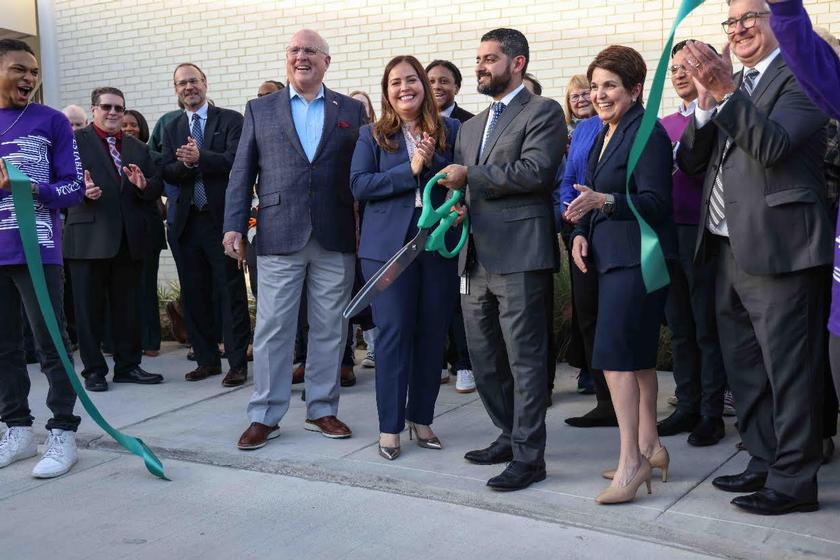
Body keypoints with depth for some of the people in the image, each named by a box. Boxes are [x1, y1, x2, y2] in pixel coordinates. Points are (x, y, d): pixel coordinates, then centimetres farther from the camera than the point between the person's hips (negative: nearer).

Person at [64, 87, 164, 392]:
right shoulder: (75, 141, 3)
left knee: (128, 306, 10)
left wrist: (144, 185, -10)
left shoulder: (139, 148, 17)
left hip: (130, 239, 4)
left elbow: (157, 188, 11)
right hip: (89, 238, -4)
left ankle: (128, 365, 20)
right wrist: (82, 191, -25)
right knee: (89, 307, 2)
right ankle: (93, 370, 12)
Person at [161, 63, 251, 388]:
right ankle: (207, 359, 20)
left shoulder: (231, 120, 1)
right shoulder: (172, 129, 15)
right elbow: (168, 173, 3)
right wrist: (186, 163, -17)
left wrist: (199, 158, -23)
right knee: (194, 293, 9)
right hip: (187, 221, 5)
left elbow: (236, 161, -13)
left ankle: (237, 362, 4)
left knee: (231, 291, -2)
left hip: (222, 218, -5)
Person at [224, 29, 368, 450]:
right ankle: (264, 416, 11)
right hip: (279, 237, 0)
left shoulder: (351, 111, 10)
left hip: (335, 239, 1)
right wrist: (234, 226, -1)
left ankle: (322, 409, 20)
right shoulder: (259, 110, 10)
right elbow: (242, 173, 7)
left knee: (330, 330, 7)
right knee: (272, 329, 1)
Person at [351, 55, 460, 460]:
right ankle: (390, 426, 7)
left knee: (433, 332, 6)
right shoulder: (372, 135, 7)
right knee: (394, 332, -2)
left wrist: (433, 163, -13)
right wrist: (410, 170, -12)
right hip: (389, 244, -2)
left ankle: (421, 418, 21)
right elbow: (358, 184, -4)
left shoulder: (450, 130, 9)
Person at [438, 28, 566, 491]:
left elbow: (535, 170, -17)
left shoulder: (542, 112, -2)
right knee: (484, 358, 14)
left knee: (525, 360, -3)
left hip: (519, 257, -8)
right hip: (475, 258, 8)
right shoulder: (471, 126, 22)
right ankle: (509, 436, 29)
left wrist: (470, 176, -12)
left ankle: (529, 456, 5)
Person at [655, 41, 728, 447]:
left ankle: (711, 414, 9)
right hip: (669, 233, 6)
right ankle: (687, 406, 21)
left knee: (708, 329, 0)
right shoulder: (664, 124, 17)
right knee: (680, 328, 11)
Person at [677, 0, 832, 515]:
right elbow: (691, 161, 10)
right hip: (729, 248, 8)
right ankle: (765, 462, 28)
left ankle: (794, 481, 7)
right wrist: (706, 103, -5)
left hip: (777, 247, -8)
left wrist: (726, 92, -28)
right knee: (744, 366, 15)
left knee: (787, 367, -2)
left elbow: (773, 145, -21)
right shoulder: (732, 84, 18)